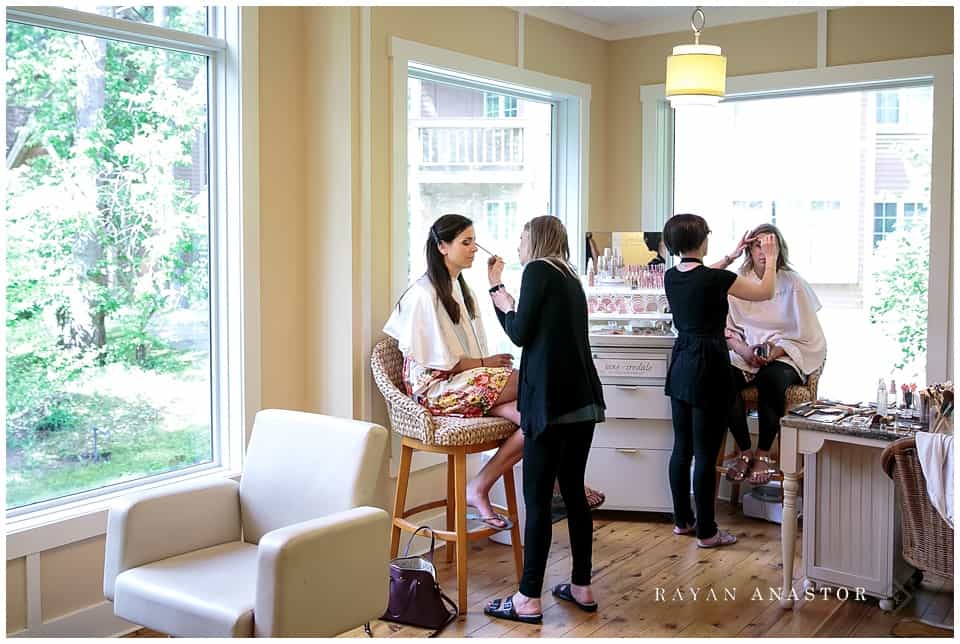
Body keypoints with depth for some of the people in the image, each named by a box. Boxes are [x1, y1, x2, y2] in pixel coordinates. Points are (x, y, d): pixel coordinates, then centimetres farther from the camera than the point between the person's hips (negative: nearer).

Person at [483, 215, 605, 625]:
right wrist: (497, 289, 23)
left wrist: (499, 292, 10)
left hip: (550, 400, -8)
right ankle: (582, 587, 22)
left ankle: (528, 600, 2)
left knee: (537, 499, -3)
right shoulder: (569, 277, 19)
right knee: (573, 491, 15)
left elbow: (520, 333, -6)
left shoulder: (538, 270, -4)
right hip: (583, 399, 8)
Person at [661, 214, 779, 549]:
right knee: (706, 454, 0)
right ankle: (706, 531, 9)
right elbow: (764, 292, -3)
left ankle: (682, 520, 27)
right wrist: (770, 257, 12)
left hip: (680, 366, 8)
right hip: (709, 368, -7)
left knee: (682, 447, 15)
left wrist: (733, 256, 30)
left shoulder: (671, 277, 3)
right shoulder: (715, 279, -17)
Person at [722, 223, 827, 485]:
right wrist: (742, 349, -14)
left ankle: (764, 454, -18)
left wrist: (776, 351, -16)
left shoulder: (793, 283, 1)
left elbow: (805, 335, 0)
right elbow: (727, 329, 6)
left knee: (770, 379, -37)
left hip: (785, 356, -2)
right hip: (745, 355, 2)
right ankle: (744, 452, -16)